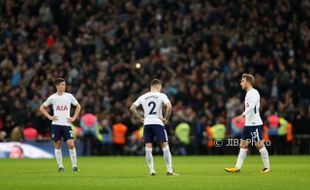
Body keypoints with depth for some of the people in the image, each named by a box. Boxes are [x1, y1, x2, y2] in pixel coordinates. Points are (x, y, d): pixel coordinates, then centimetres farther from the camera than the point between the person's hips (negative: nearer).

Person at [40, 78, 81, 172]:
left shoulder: (69, 96, 4)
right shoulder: (52, 98, 2)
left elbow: (78, 106, 16)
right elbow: (42, 108, 13)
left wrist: (74, 118, 5)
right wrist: (49, 117, 1)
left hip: (66, 124, 0)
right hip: (56, 124, 0)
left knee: (71, 144, -10)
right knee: (57, 145, 1)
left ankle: (74, 166, -4)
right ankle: (60, 166, 9)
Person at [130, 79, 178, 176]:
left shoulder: (143, 97, 10)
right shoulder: (161, 96, -1)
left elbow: (132, 108, 8)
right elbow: (169, 106, -17)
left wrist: (140, 118, 11)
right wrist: (166, 118, -6)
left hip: (147, 124, 3)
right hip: (158, 123, -3)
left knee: (148, 148, 5)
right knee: (165, 146, -1)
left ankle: (152, 170, 4)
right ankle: (169, 170, -3)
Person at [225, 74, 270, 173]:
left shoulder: (254, 92, -11)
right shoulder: (248, 93, 17)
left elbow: (252, 106, -26)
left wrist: (243, 114, -34)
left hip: (255, 124, -10)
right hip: (248, 124, 10)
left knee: (259, 144, -5)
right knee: (243, 144, 5)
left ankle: (267, 167, 2)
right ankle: (237, 167, 4)